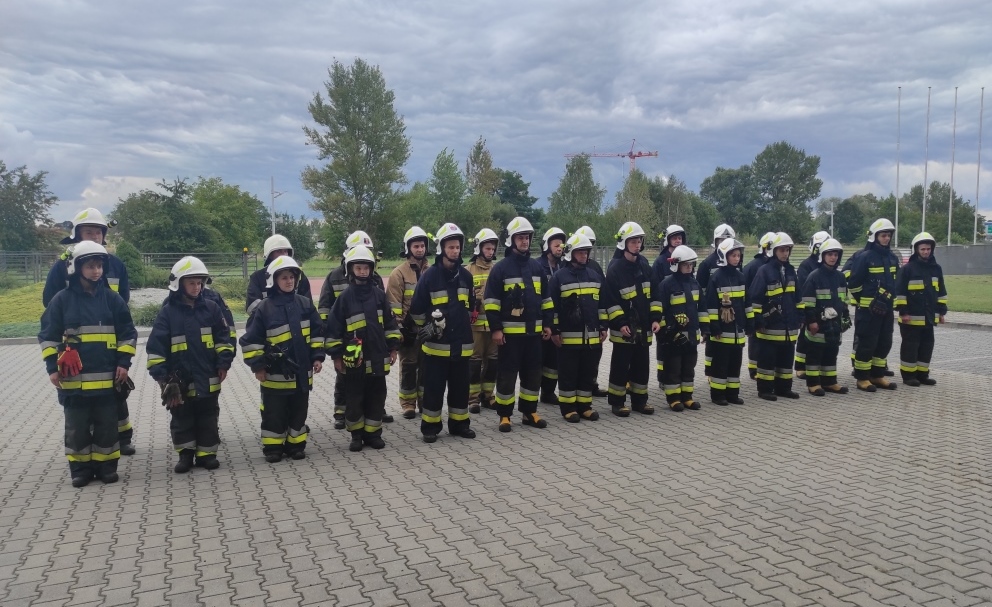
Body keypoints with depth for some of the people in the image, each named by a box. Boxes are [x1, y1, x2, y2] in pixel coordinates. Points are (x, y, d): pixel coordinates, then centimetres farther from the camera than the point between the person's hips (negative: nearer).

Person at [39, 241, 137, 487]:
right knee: (76, 426, 8)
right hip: (73, 377, -1)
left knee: (107, 425, 7)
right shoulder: (62, 299, -1)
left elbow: (128, 333, 6)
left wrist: (123, 362, -1)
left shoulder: (112, 298, 2)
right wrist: (52, 366, -4)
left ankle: (107, 466, 19)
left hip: (107, 376, 1)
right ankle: (80, 468, 19)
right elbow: (48, 335, 2)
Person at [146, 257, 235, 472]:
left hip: (208, 379, 2)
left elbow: (224, 336, 6)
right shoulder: (168, 312, -5)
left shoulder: (211, 308, 2)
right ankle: (185, 454, 22)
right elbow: (156, 346, -6)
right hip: (179, 381, -1)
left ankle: (206, 454, 21)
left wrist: (223, 362, -3)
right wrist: (160, 375, -11)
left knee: (208, 420, 10)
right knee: (182, 420, 11)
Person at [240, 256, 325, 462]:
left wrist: (317, 356, 4)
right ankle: (273, 447, 18)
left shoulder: (305, 304, 4)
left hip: (301, 371, 4)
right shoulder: (264, 308, -8)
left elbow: (317, 332, 10)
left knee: (299, 411, 12)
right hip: (275, 373, -3)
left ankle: (295, 444, 25)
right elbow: (251, 339, -6)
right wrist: (257, 365, -8)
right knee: (274, 413, 6)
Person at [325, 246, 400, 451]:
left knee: (376, 399, 9)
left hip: (377, 358, 3)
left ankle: (373, 433, 22)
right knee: (354, 400, 6)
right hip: (353, 360, -2)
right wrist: (336, 355, -3)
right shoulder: (344, 298, -5)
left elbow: (390, 322, 10)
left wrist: (393, 347, 8)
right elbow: (334, 328, -2)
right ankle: (356, 435, 21)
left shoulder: (379, 295, 4)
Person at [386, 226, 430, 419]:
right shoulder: (399, 273, -5)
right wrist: (398, 328, -12)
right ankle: (408, 403, 13)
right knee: (408, 367, 4)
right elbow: (394, 304, -8)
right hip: (408, 329, -4)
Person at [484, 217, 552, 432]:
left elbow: (545, 298, 16)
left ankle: (529, 412, 23)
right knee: (507, 375, 1)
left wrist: (547, 323, 12)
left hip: (533, 331, 5)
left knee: (533, 374, 11)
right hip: (510, 331, -5)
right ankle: (504, 415, 10)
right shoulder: (501, 268, -5)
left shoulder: (536, 266, 11)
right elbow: (492, 301, -7)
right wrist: (496, 329, -12)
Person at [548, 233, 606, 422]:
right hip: (568, 336, -5)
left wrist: (603, 327, 11)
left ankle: (584, 406, 20)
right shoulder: (559, 277, -4)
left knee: (589, 373, 10)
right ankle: (568, 408, 11)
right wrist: (554, 330, -8)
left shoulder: (595, 276, 11)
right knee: (568, 374, 2)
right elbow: (552, 306, -5)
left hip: (592, 336, 5)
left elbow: (602, 304, 16)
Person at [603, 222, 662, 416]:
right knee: (621, 366, 2)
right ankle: (617, 402, 11)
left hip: (643, 326, 6)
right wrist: (619, 323, -17)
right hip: (624, 328, -6)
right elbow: (610, 300, -13)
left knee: (642, 365, 12)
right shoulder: (615, 268, -11)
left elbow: (654, 294, 11)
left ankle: (639, 400, 23)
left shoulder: (644, 265, 8)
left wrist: (655, 318, 4)